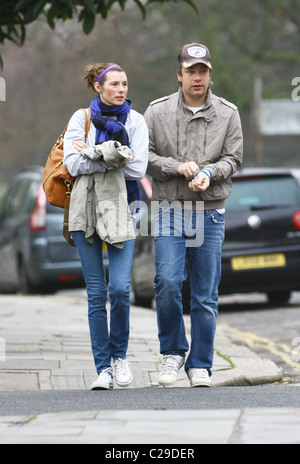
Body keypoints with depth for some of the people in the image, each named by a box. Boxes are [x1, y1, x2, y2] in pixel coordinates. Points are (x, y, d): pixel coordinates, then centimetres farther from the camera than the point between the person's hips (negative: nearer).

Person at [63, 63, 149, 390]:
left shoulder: (134, 120, 5)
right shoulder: (81, 118, 5)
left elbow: (137, 169, -6)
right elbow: (73, 164, -6)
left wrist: (93, 154, -10)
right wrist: (110, 155, -16)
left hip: (120, 209, 0)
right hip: (86, 209, 0)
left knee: (119, 288, -13)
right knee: (96, 292, -1)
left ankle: (119, 354, 10)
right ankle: (103, 367, 4)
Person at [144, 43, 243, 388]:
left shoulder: (227, 114, 7)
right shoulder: (157, 112, 4)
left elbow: (233, 158, 4)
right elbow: (144, 155, 2)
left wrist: (209, 172, -16)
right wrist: (177, 167, -13)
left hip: (210, 214, 1)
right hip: (170, 211, -1)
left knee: (206, 294, 2)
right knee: (167, 283, -14)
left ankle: (200, 366, 10)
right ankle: (172, 352, 6)